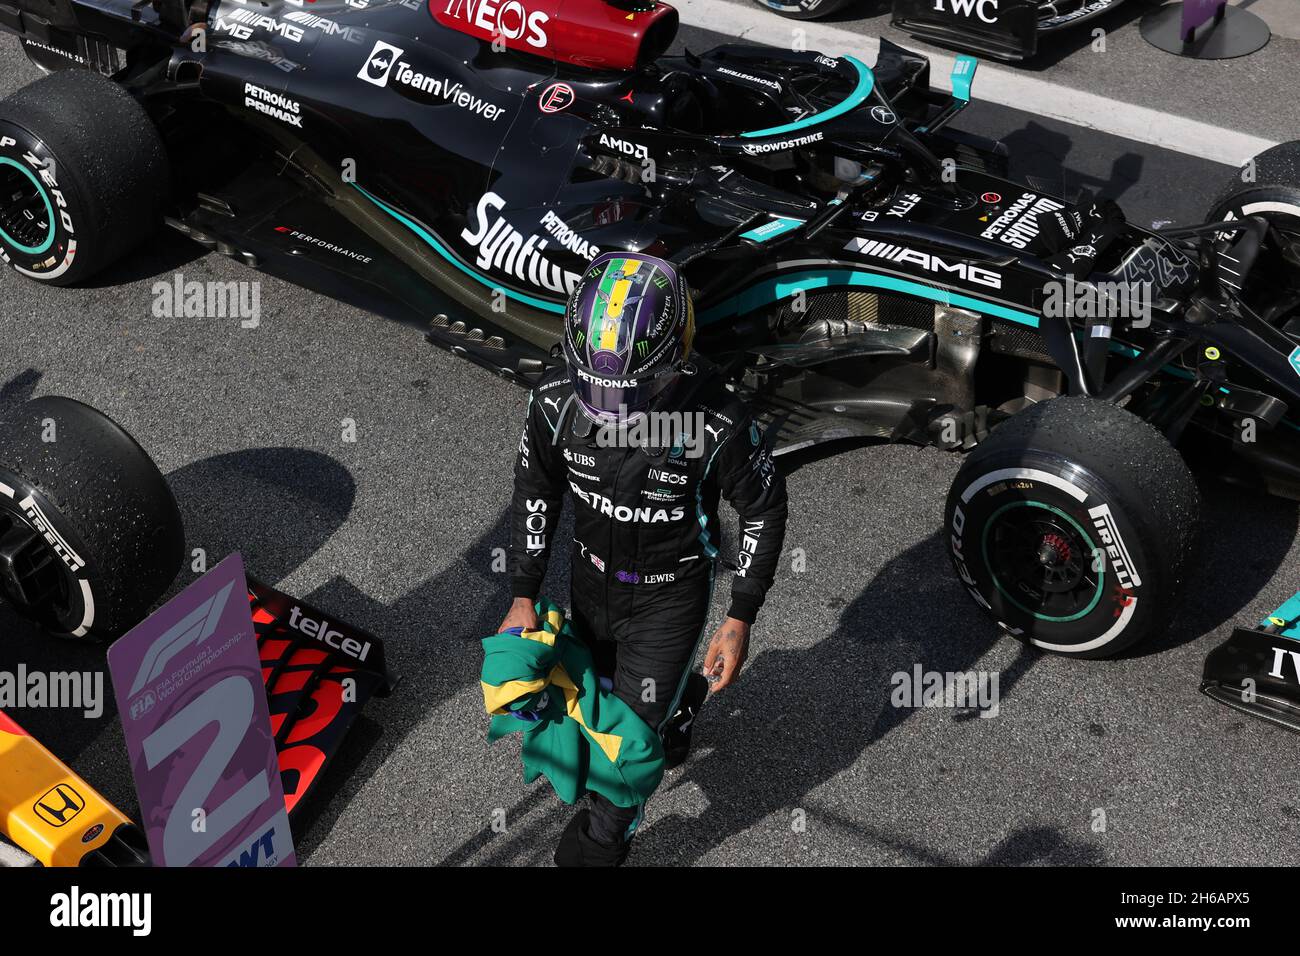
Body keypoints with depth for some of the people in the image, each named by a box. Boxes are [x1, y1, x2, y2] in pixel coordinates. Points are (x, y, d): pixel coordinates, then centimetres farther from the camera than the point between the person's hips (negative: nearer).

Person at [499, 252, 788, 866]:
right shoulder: (557, 399, -23)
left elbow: (763, 511, -14)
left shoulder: (718, 423, -32)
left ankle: (600, 845, 32)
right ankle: (679, 696, 59)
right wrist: (524, 597, -3)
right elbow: (536, 492, -4)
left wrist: (739, 622, -12)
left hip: (670, 598, -4)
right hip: (592, 582, 4)